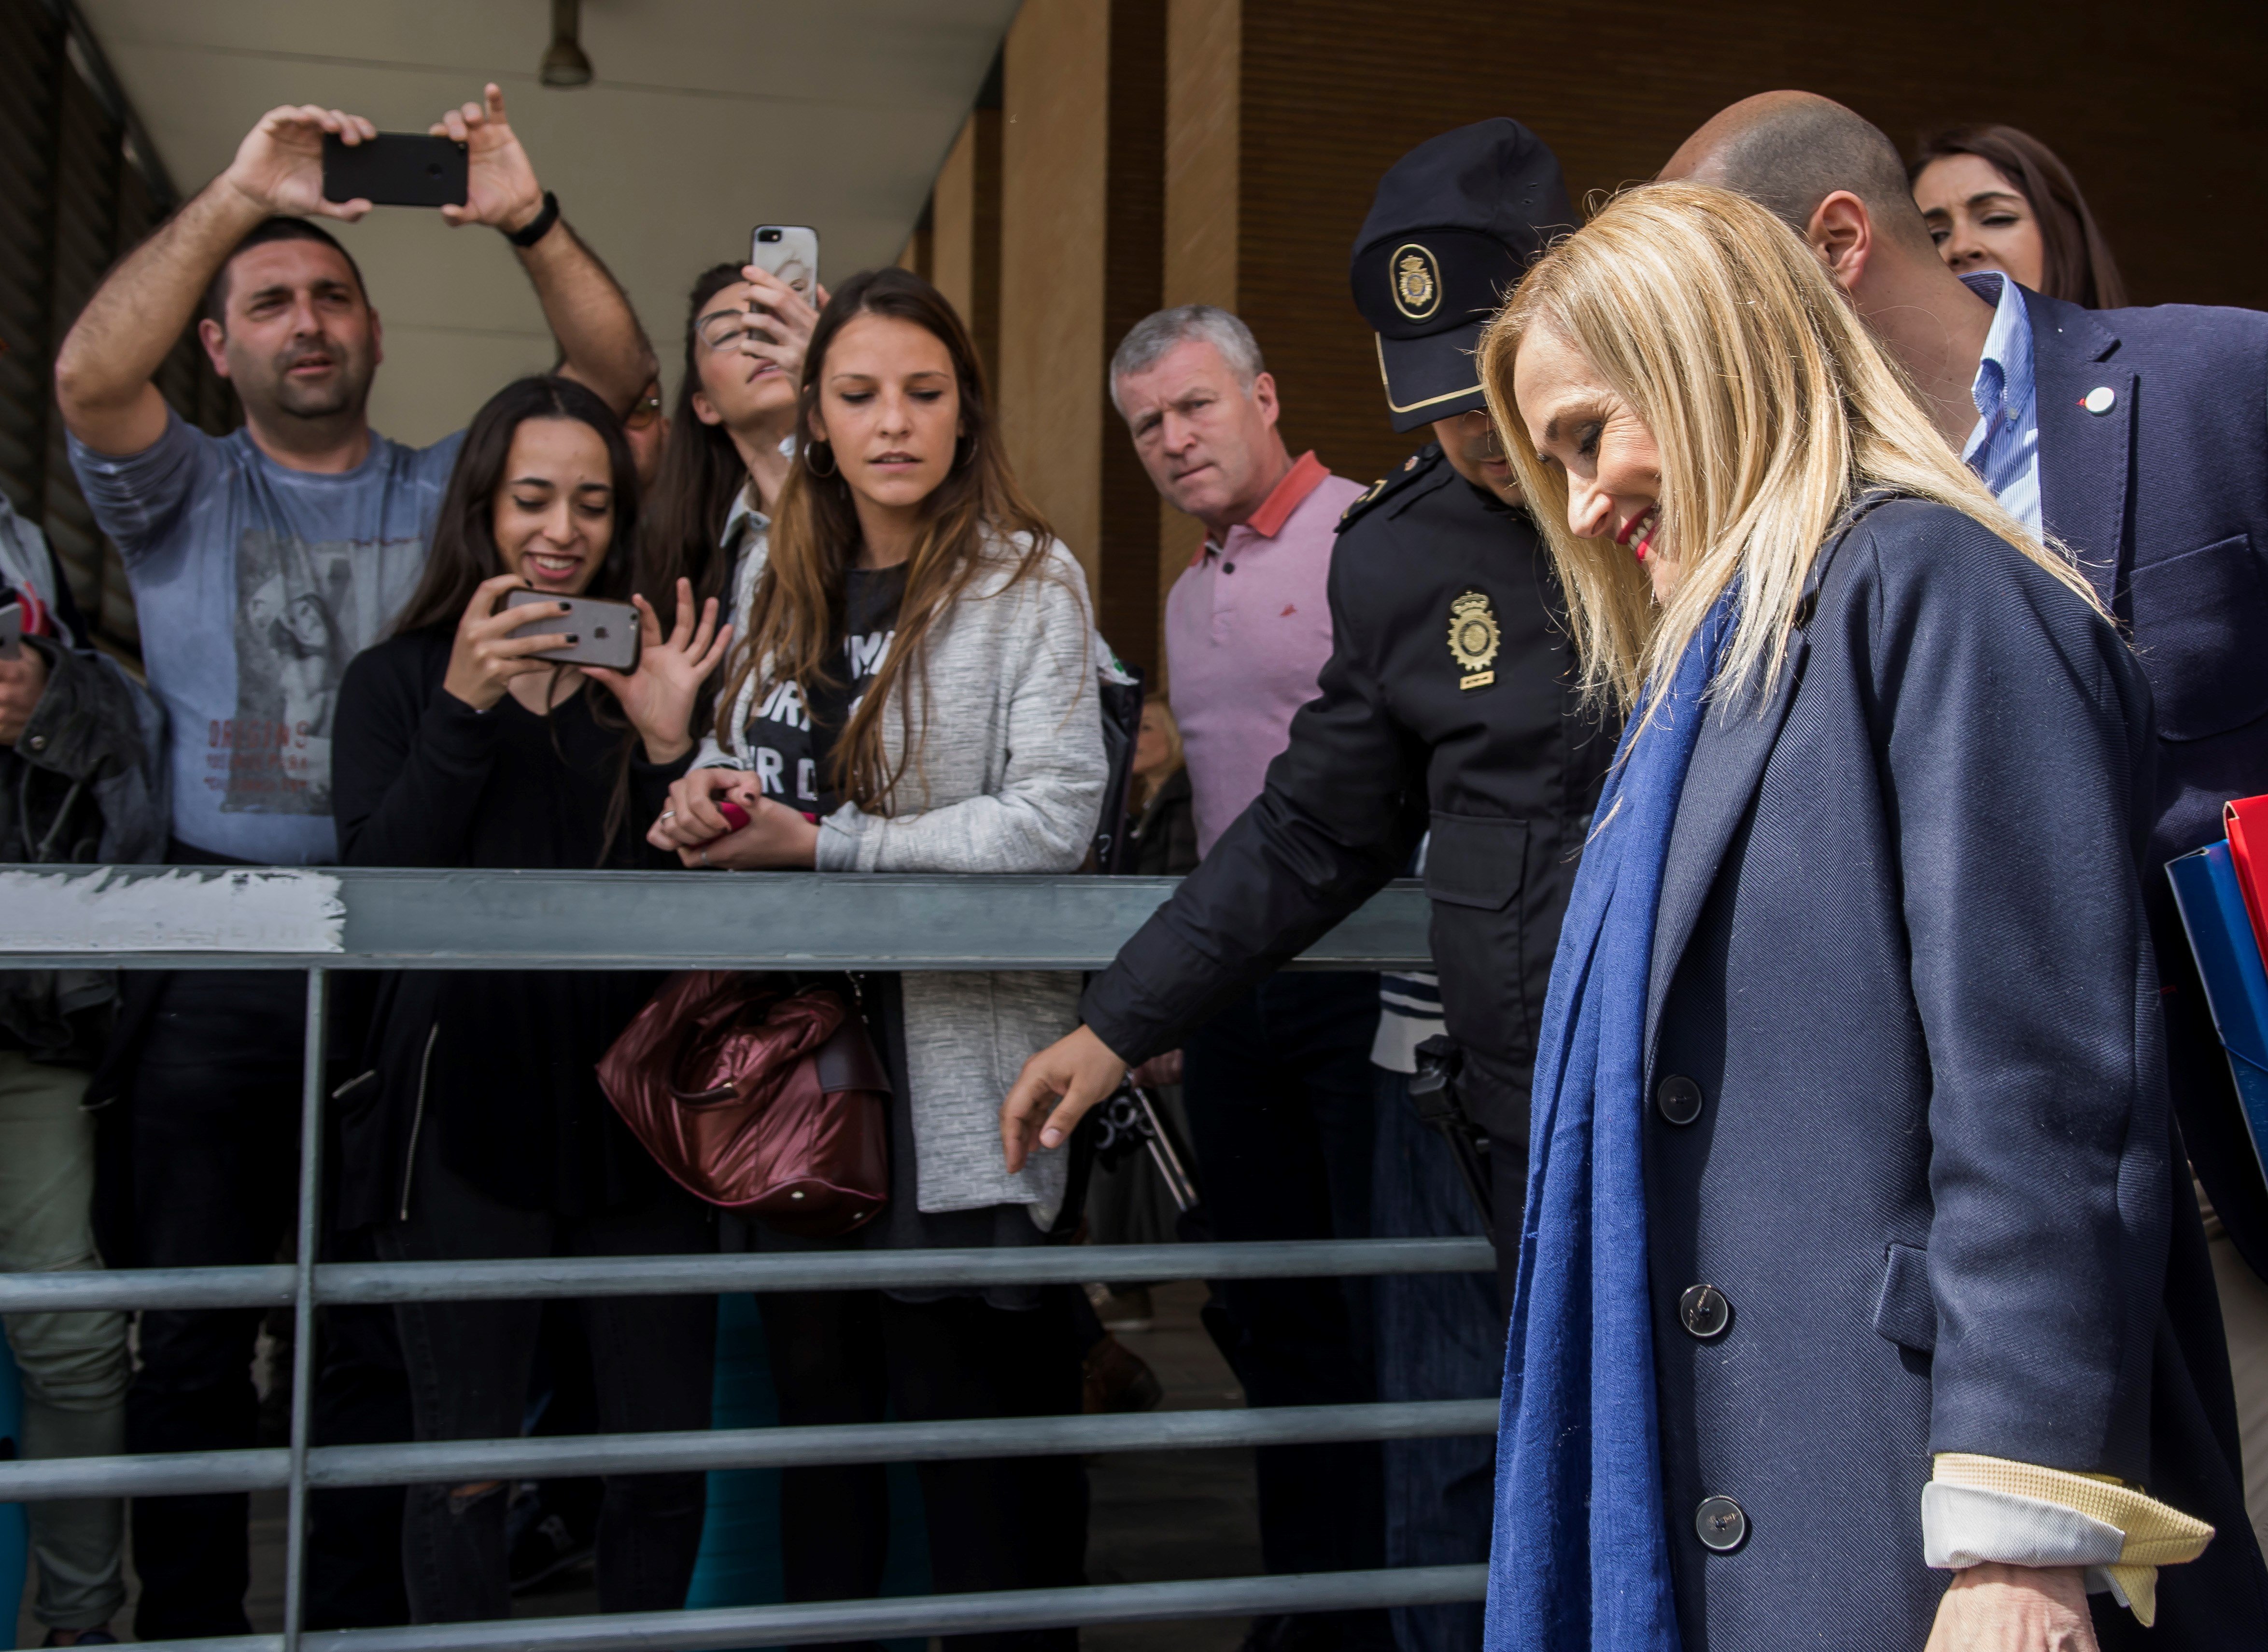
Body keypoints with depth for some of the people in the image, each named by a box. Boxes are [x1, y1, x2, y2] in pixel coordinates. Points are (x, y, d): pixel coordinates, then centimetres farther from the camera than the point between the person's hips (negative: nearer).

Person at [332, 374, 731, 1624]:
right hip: (464, 1107, -1)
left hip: (634, 1099, 2)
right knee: (466, 1461, 7)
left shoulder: (653, 670, 11)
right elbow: (375, 887, -6)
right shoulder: (397, 680, 8)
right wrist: (464, 712, -14)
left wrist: (667, 745, -12)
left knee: (668, 1450, 6)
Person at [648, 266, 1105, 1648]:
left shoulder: (1028, 580, -8)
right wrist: (711, 794, -2)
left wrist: (818, 844, -18)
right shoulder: (775, 574, 10)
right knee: (816, 1384, 17)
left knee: (971, 1403, 1)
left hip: (957, 1064, -6)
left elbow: (1053, 819, -17)